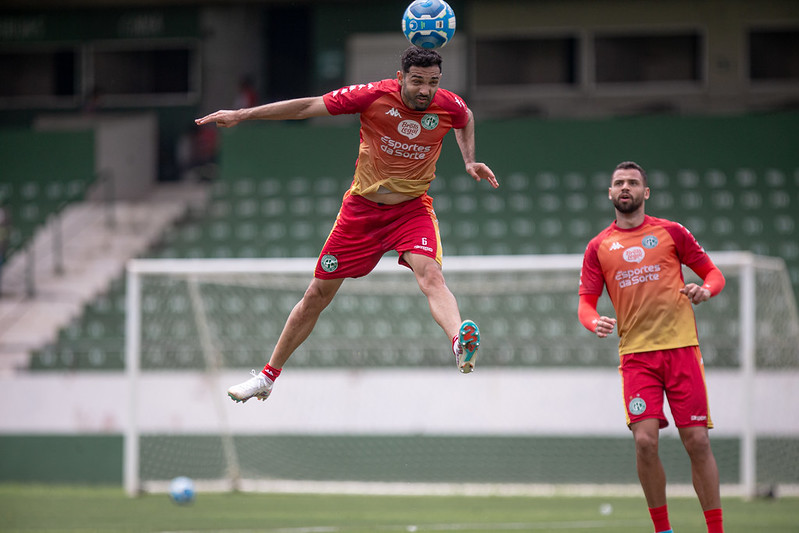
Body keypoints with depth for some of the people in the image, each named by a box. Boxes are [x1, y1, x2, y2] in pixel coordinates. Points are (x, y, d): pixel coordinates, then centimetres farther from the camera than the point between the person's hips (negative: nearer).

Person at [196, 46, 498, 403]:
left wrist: (469, 161, 3)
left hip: (412, 209, 0)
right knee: (318, 294, 7)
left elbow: (466, 119, 17)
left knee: (430, 274, -31)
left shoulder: (449, 106, -11)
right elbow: (306, 107, -11)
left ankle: (460, 344, -57)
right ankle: (268, 377, 23)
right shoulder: (374, 96, -18)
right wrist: (241, 115, -10)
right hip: (362, 208, 0)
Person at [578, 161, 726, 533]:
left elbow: (713, 273, 13)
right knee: (645, 440, -13)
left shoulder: (670, 232, 8)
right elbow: (586, 301, 9)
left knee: (697, 441, -5)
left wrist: (705, 290, -10)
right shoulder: (599, 247, 11)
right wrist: (594, 322, -13)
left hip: (681, 346, -1)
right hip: (636, 354, 1)